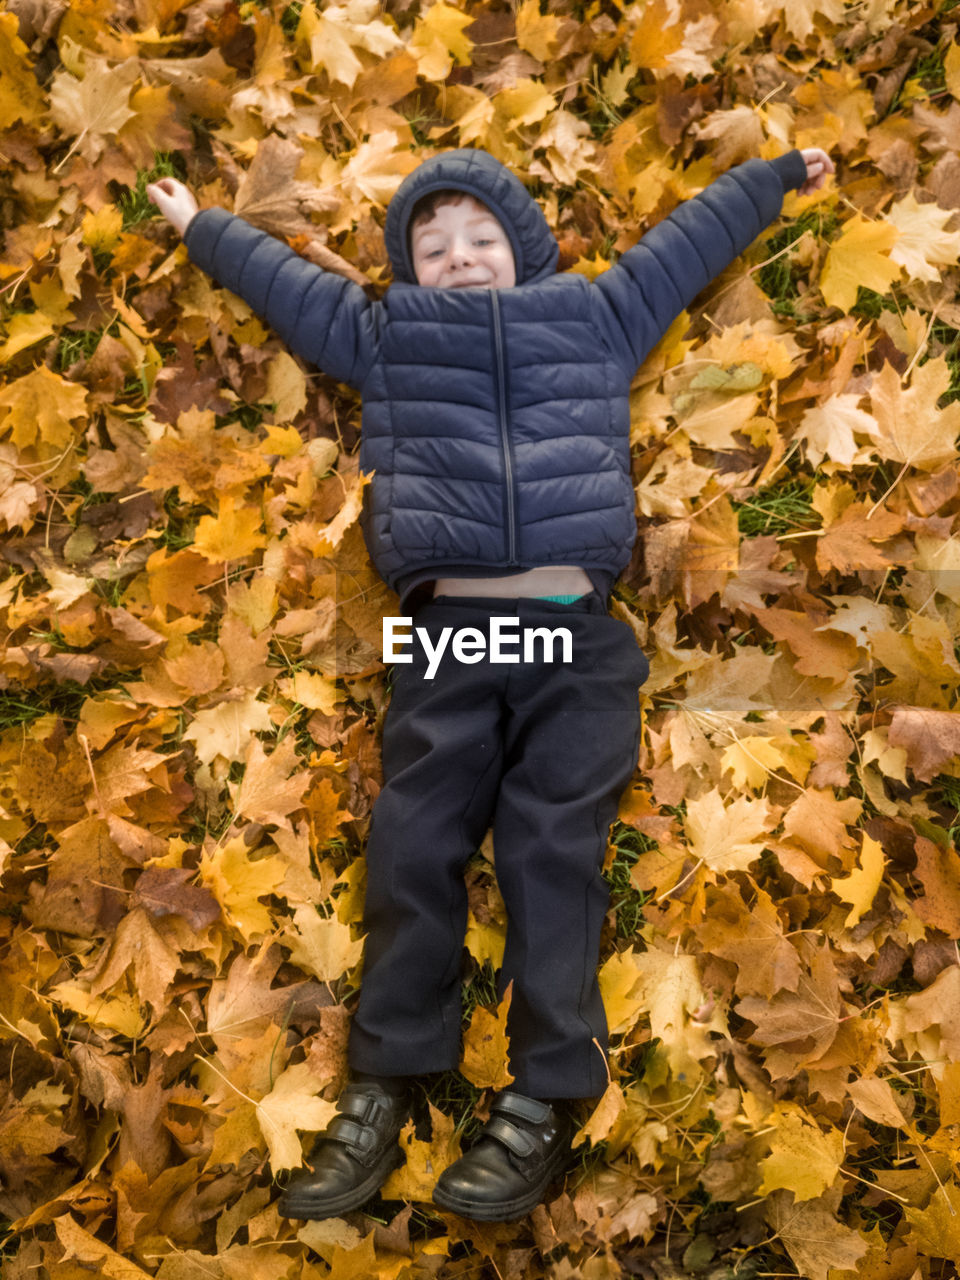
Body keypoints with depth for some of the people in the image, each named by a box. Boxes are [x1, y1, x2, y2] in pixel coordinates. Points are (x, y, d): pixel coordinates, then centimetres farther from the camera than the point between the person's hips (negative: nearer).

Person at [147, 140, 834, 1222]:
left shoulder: (593, 315, 22)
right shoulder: (384, 334, 23)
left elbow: (688, 239, 33)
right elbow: (282, 277, 35)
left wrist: (778, 173, 44)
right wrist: (200, 225, 48)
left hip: (574, 634, -1)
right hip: (446, 637, 1)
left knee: (553, 847, -4)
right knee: (413, 845, -2)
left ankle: (546, 1099, 6)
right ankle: (383, 1088, 12)